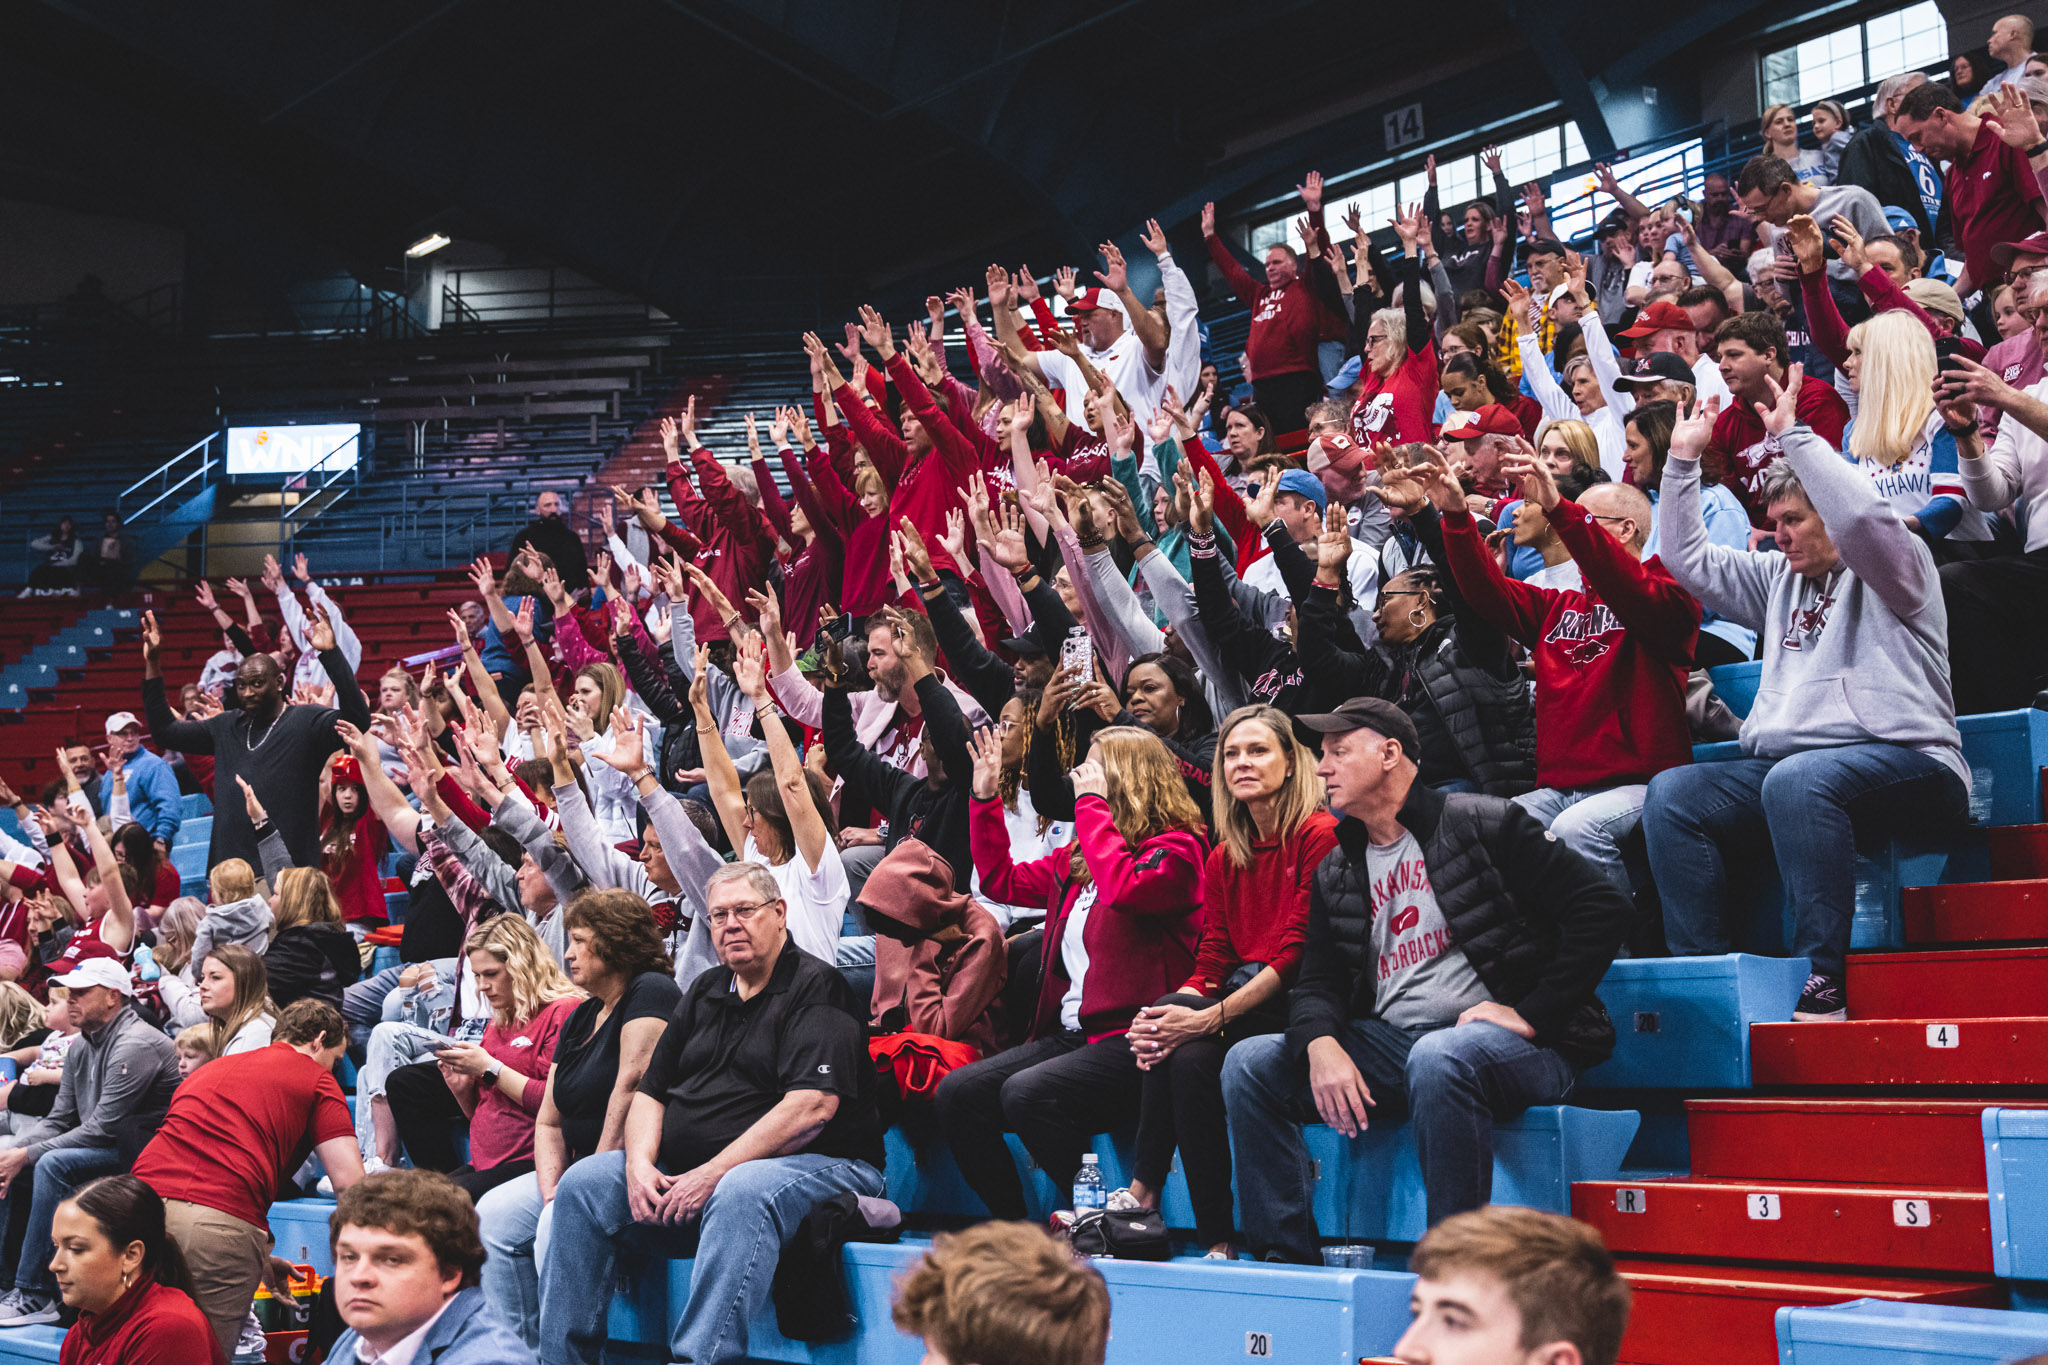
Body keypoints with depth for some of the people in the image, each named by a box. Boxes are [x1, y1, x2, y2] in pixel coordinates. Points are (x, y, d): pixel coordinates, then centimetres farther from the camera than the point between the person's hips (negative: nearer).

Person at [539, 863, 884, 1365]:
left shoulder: (817, 988, -6)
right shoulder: (705, 992, 19)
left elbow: (812, 1107, -19)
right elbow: (650, 1092, 17)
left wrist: (714, 1173, -22)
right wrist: (640, 1164, -5)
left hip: (812, 1164, -7)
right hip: (687, 1173, 7)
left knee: (740, 1193, -38)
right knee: (583, 1183, -7)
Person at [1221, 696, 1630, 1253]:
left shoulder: (1482, 824, -2)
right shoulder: (1337, 874, 17)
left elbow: (1601, 906, -8)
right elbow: (1317, 984, 11)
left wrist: (1531, 1015, -13)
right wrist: (1321, 1046, -13)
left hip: (1512, 1045, -6)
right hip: (1388, 1043, 6)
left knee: (1437, 1058, -40)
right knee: (1251, 1063, -9)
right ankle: (1284, 1255, -8)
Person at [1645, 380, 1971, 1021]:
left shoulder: (1893, 570, 4)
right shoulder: (1780, 578, 25)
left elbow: (1865, 517, -19)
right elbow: (1690, 559, 26)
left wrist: (1793, 435, -14)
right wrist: (1683, 458, 20)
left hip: (1904, 761, -7)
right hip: (1782, 764, 7)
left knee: (1799, 780, -39)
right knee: (1671, 793, -15)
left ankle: (1824, 980, -37)